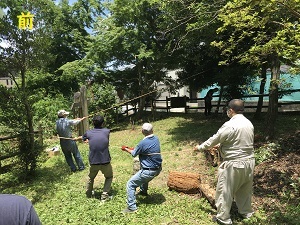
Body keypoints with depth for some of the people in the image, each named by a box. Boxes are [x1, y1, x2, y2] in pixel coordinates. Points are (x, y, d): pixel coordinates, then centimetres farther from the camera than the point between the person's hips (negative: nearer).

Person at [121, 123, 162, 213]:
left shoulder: (143, 143, -21)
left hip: (149, 171, -8)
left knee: (130, 184, 3)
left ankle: (132, 207, 3)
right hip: (157, 169, 8)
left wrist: (126, 149, 15)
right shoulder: (156, 139, -1)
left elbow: (134, 154, -4)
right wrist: (133, 149, 18)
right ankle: (143, 191, 52)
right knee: (142, 171, 37)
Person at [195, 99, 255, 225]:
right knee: (245, 189, 25)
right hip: (249, 162, 8)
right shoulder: (249, 123, 4)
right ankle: (246, 212, 43)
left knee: (225, 191, 7)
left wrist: (200, 147, 3)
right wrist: (221, 145, 21)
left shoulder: (230, 125, -21)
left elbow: (214, 140, -12)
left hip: (234, 164, -8)